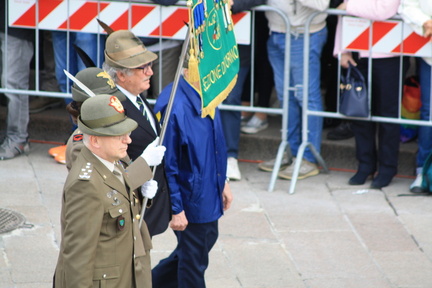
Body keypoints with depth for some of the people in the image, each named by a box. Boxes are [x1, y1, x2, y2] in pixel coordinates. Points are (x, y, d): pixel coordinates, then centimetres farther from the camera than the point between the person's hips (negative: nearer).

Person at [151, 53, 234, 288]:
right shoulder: (174, 107, -27)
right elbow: (167, 165, -22)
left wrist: (222, 182, 18)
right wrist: (175, 210, -18)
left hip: (209, 195, 9)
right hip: (190, 200, -9)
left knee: (207, 241, 24)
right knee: (194, 262, 7)